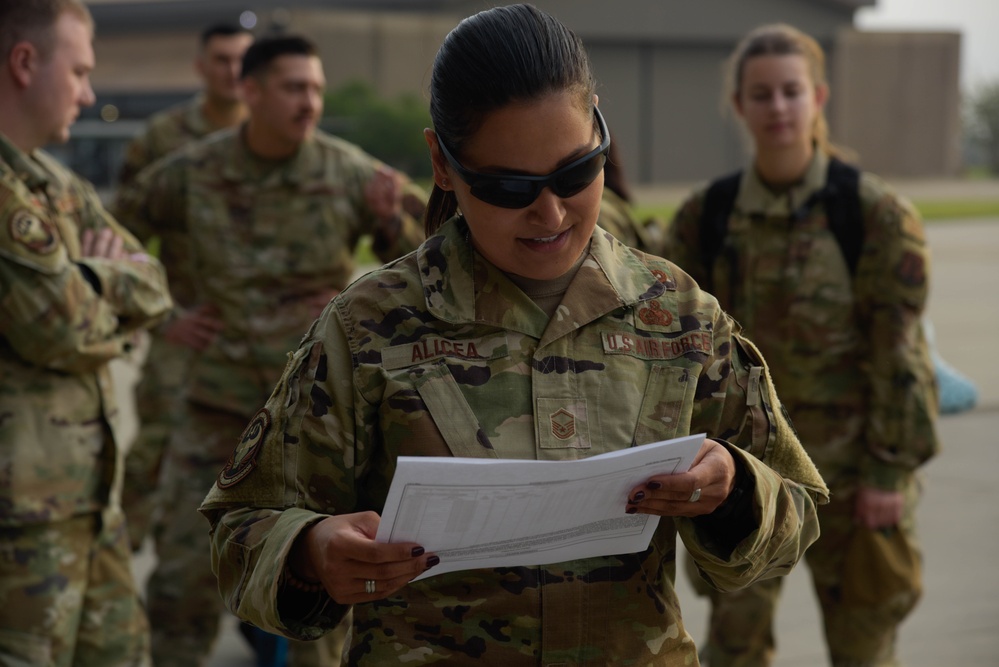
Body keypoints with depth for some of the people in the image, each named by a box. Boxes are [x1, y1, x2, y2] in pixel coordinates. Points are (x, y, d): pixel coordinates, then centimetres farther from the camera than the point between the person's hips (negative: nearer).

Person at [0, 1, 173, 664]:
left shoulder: (54, 182, 15)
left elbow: (152, 288, 10)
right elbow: (63, 328, -21)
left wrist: (89, 283, -11)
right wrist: (105, 283, 0)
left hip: (90, 492, 10)